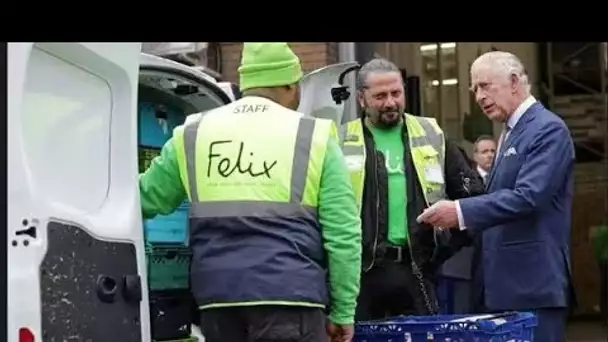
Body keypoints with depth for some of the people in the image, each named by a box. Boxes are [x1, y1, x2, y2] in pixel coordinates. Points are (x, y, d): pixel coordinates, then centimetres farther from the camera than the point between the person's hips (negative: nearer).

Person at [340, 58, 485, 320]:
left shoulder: (431, 137, 10)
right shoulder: (341, 143, 2)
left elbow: (470, 192, 14)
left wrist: (449, 246, 5)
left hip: (416, 268, 2)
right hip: (361, 270, -2)